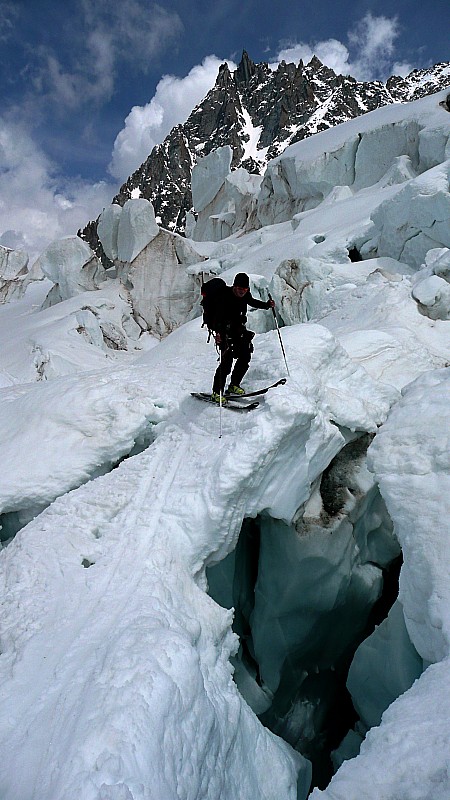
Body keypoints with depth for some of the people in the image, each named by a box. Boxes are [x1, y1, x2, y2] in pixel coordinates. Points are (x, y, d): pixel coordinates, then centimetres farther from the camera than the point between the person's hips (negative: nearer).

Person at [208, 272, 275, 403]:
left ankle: (234, 385, 21)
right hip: (225, 330, -7)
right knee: (227, 361, -14)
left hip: (239, 329, 7)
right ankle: (217, 392, -5)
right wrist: (217, 332, -45)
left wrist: (267, 305, 11)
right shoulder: (226, 296, -21)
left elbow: (252, 302, 23)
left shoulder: (245, 295, 0)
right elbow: (217, 315, -30)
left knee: (245, 357, 4)